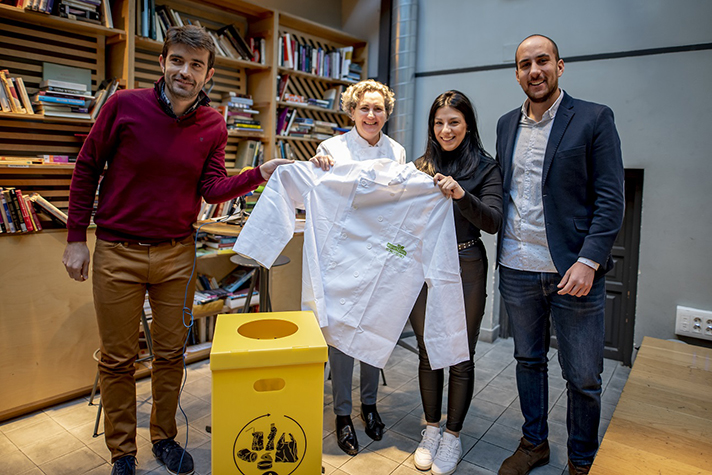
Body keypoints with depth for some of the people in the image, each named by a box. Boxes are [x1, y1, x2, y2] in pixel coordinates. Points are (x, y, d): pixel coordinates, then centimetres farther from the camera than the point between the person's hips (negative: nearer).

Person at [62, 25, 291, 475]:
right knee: (118, 359, 9)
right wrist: (76, 238, -1)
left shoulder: (213, 126, 0)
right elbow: (87, 169, 0)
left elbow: (213, 187, -3)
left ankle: (164, 438, 33)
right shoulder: (124, 106, -7)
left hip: (177, 253, 2)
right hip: (117, 252, -1)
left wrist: (259, 174, -19)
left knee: (171, 353, 12)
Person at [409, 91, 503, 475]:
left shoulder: (485, 167, -1)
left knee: (460, 357, 7)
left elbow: (492, 221, -12)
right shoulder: (421, 166, 8)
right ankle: (431, 429, 31)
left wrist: (461, 194, -28)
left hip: (465, 268, -2)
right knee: (427, 352, 12)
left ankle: (453, 436, 26)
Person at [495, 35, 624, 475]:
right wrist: (505, 253, 5)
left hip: (574, 271, -4)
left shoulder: (594, 119, -3)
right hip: (517, 270, 4)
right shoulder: (507, 124, 11)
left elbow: (611, 199, -7)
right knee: (528, 361, 17)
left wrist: (587, 262, -17)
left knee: (584, 379, 7)